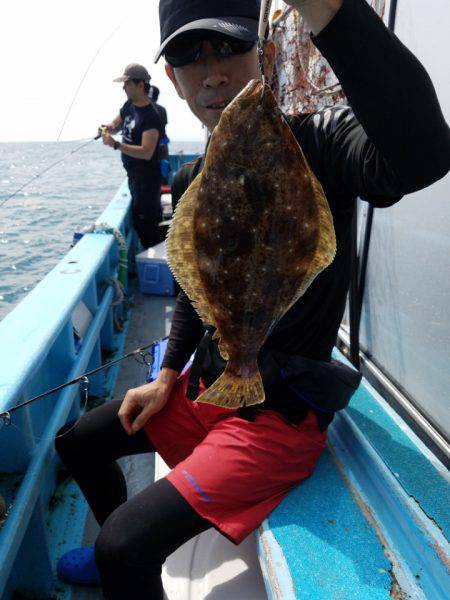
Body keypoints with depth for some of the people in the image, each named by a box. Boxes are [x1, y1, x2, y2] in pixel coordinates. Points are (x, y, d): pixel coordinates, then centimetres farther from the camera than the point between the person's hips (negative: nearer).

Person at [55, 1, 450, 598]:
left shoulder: (318, 143, -17)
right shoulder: (194, 180, 5)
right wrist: (167, 377, 6)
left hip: (279, 417, -7)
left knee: (125, 547, -17)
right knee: (78, 442, 19)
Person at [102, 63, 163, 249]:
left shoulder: (151, 117, -21)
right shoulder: (129, 105, 6)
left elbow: (147, 152, -29)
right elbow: (116, 124, 20)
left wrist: (116, 145, -32)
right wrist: (108, 127, -4)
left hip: (147, 177, -10)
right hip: (133, 174, 10)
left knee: (145, 221, -7)